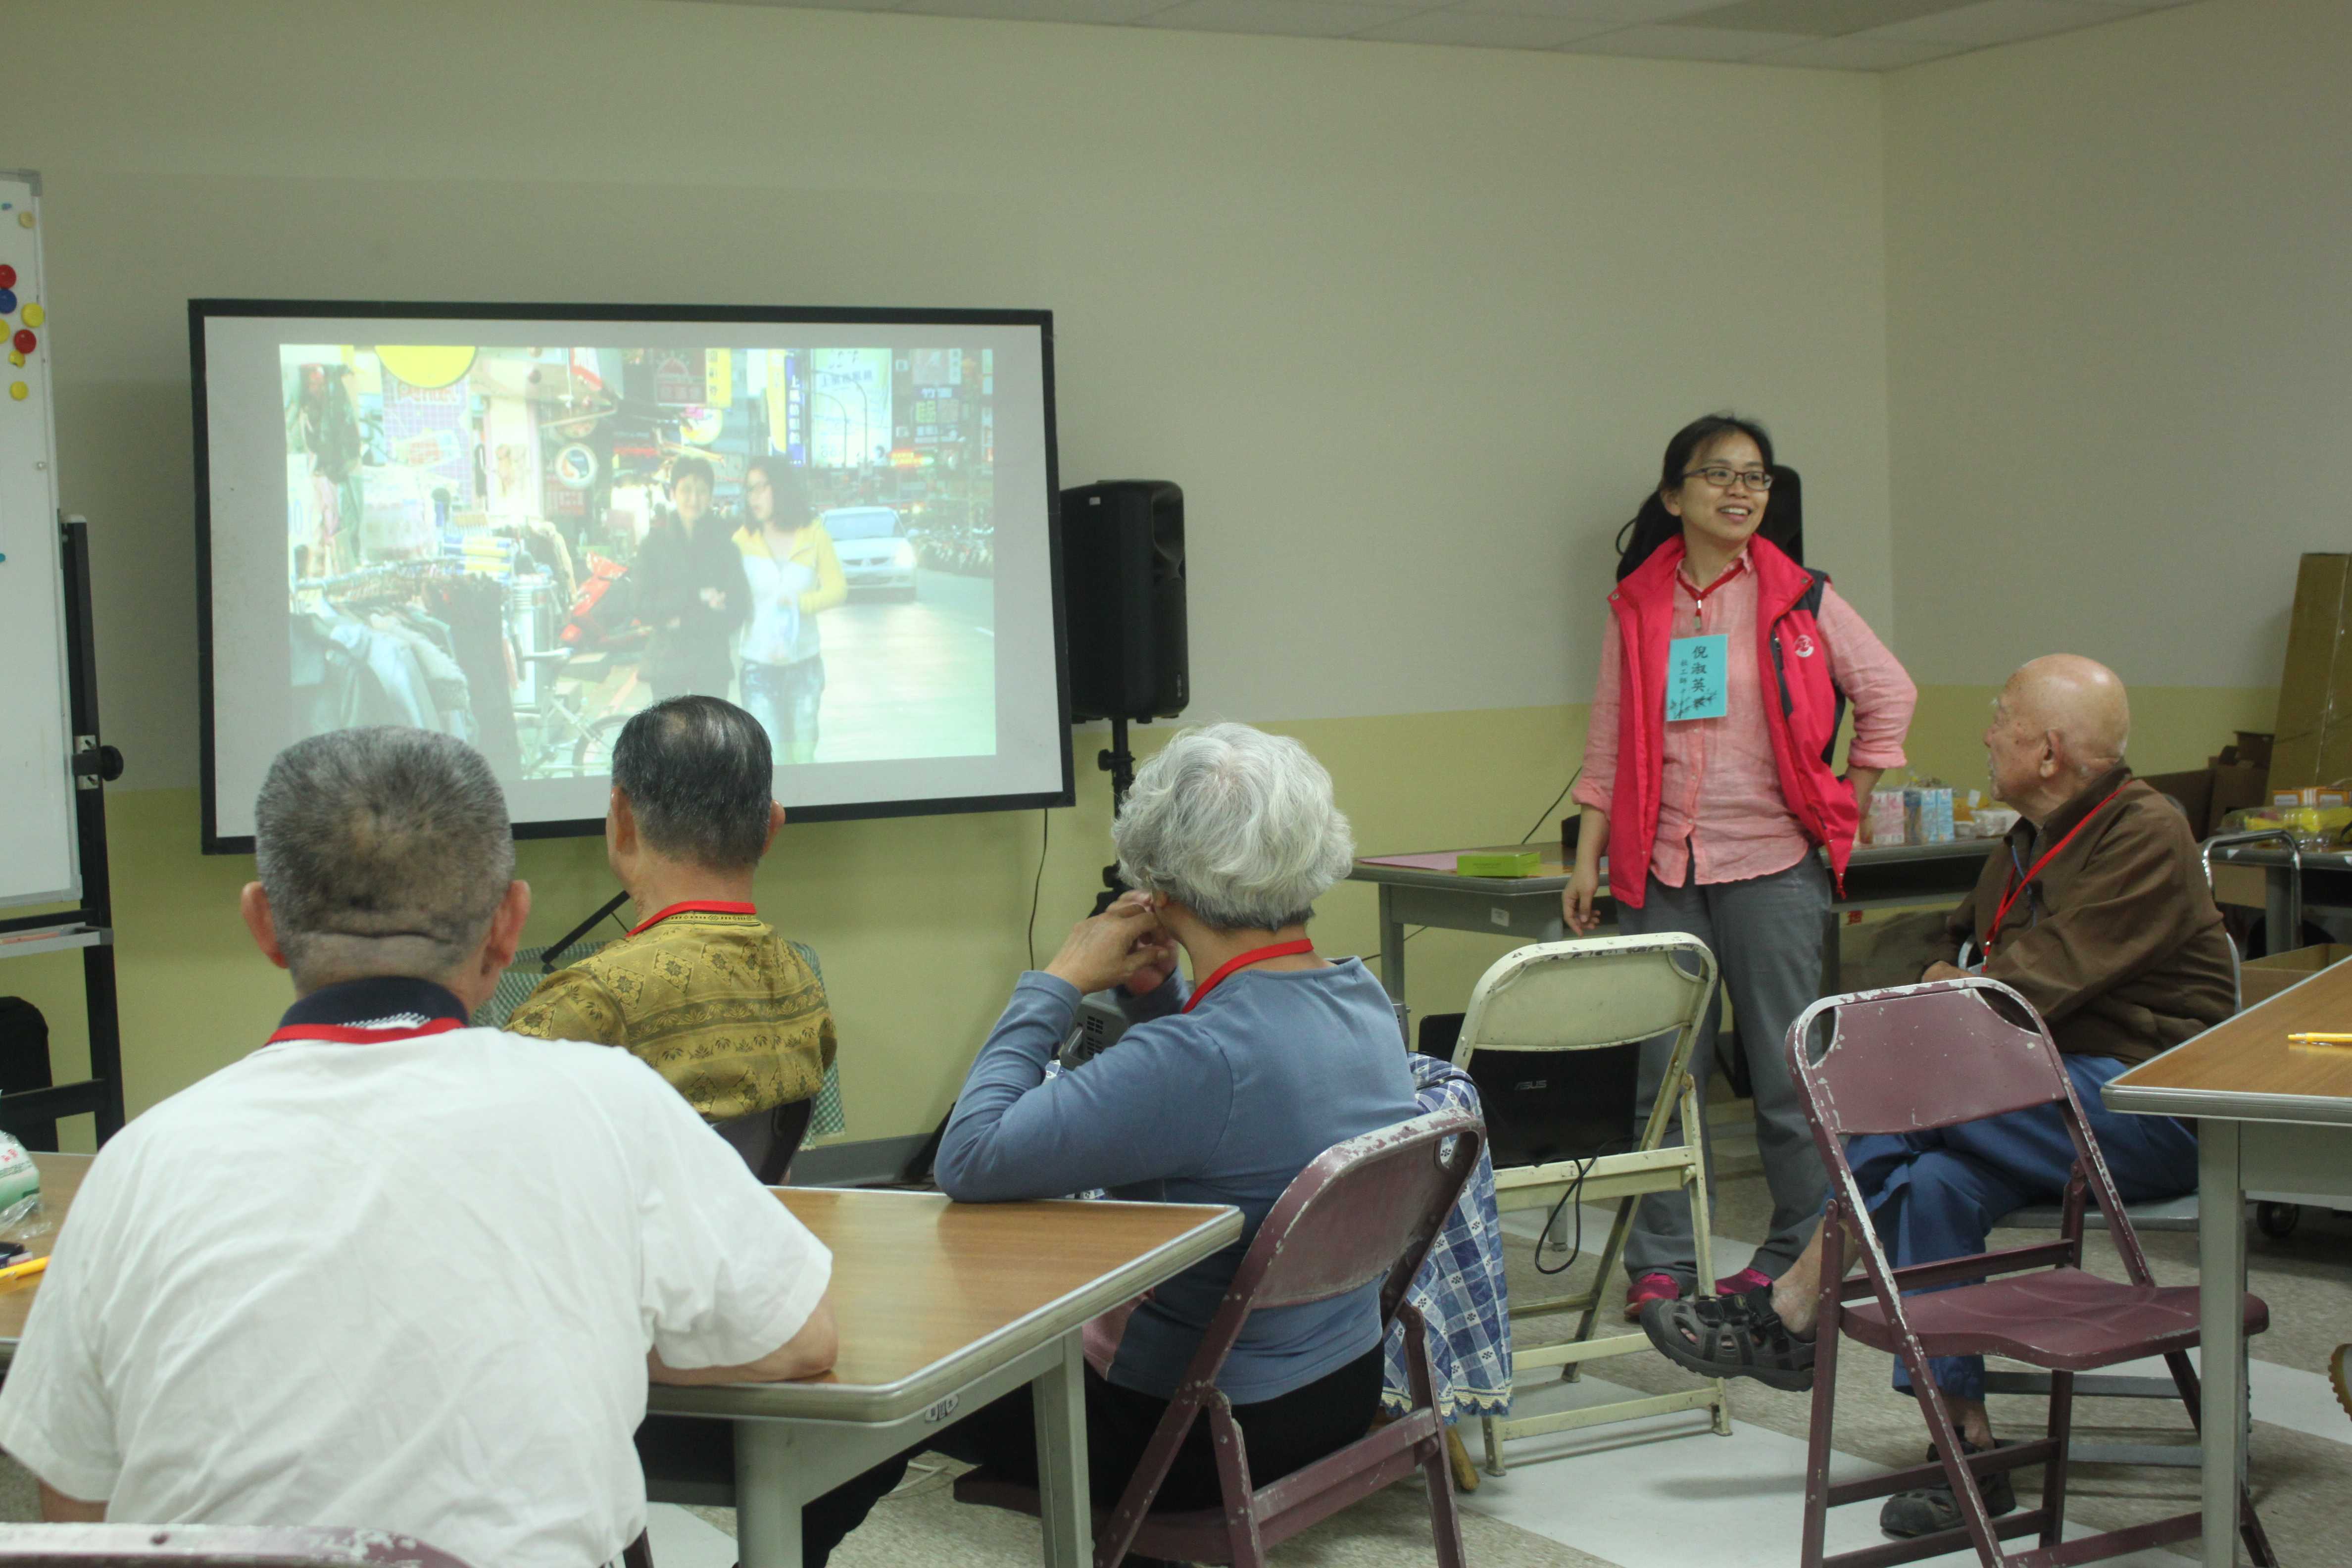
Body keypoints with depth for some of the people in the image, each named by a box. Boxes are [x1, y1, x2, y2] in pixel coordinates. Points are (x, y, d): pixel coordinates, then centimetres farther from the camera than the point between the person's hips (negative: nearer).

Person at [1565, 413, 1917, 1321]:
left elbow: (1890, 694, 8)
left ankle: (1801, 1253, 16)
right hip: (1661, 867, 2)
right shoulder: (1636, 609, 7)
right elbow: (1608, 746, 8)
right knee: (1664, 1071, 3)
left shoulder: (1799, 600, 1)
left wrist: (1843, 812, 6)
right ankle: (1661, 1261, 12)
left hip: (1772, 861, -1)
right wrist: (1587, 860, 4)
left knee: (1787, 1070, 3)